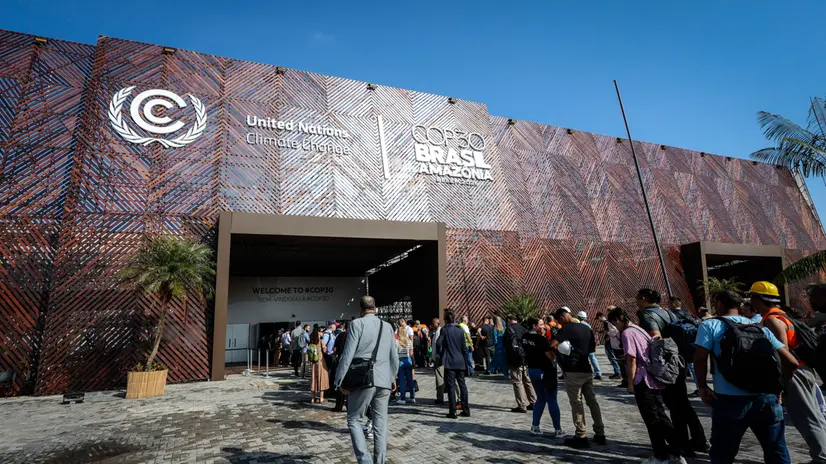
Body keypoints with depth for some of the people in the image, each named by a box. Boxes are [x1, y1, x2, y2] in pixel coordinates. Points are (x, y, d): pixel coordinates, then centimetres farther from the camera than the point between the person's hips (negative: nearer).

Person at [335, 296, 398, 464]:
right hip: (384, 380, 4)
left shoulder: (356, 324, -4)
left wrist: (340, 380, -3)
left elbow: (348, 354, -9)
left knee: (355, 420, 8)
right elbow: (394, 356, 14)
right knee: (380, 424, 11)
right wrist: (393, 377, 27)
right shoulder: (388, 326, 10)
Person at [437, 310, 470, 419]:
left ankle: (452, 412, 3)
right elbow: (464, 348, 4)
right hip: (460, 362, 4)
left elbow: (439, 344, -14)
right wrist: (466, 363, 10)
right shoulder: (461, 330, 3)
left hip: (449, 362, -3)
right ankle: (466, 410, 19)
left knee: (451, 386, 1)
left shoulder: (444, 330, -7)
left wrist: (440, 355, 5)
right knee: (462, 385, 13)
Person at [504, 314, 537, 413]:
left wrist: (507, 363, -6)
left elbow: (507, 347, -11)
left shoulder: (509, 329, -8)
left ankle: (522, 406, 0)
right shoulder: (523, 329, 10)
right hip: (526, 360, 6)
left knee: (517, 382, -1)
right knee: (528, 381, 16)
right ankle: (533, 403, 24)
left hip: (515, 360, -6)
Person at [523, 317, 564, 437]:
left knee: (540, 399, 19)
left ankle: (535, 426, 18)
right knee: (552, 401, 6)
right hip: (545, 371, -7)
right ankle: (558, 430, 14)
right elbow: (551, 356, -18)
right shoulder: (541, 339, -21)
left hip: (532, 370, 7)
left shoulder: (525, 337, 1)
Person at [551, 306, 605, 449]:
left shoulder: (567, 328, -12)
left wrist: (559, 349, 1)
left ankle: (581, 437, 4)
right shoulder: (587, 328, 10)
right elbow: (593, 348, 19)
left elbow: (552, 345, -19)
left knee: (576, 403, 0)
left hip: (573, 371, -7)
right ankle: (600, 434, 21)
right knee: (592, 401, 14)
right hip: (587, 370, 7)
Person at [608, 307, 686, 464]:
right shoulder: (639, 329, 13)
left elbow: (631, 359, -18)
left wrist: (630, 383, -10)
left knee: (652, 420, 4)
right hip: (655, 379, 9)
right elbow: (649, 352, 18)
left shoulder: (627, 333, -14)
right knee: (660, 416, 18)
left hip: (643, 381, -9)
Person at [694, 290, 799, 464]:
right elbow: (791, 361, 10)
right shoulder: (760, 327, 15)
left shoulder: (710, 325, 2)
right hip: (766, 397, 4)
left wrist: (703, 387, 2)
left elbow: (700, 358, -10)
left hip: (730, 399, -4)